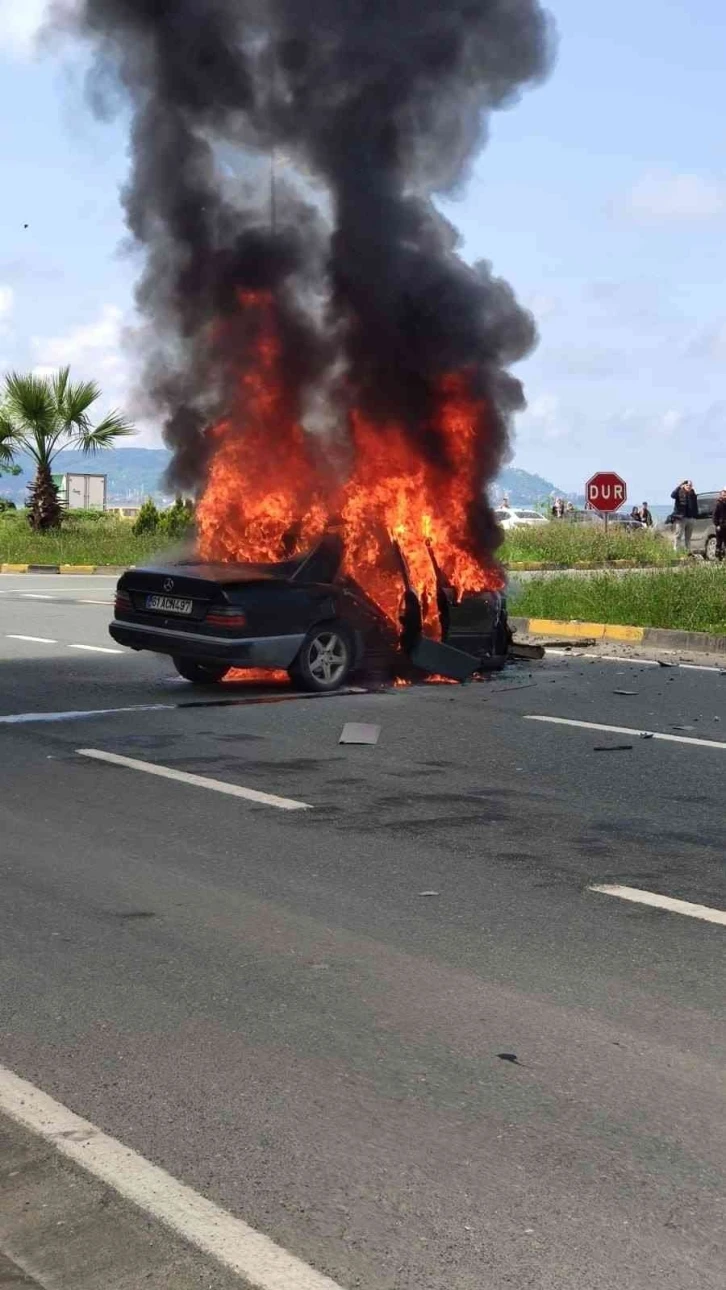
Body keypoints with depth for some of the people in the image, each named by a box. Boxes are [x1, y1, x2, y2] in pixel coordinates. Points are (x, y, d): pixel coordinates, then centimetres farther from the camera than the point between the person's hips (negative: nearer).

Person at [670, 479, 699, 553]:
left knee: (688, 537, 11)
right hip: (680, 518, -6)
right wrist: (679, 486, -32)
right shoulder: (679, 492, -3)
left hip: (690, 518, 6)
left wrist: (696, 515, 9)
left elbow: (695, 506, 18)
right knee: (678, 536, -9)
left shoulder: (693, 495, 13)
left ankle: (688, 552, 16)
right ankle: (676, 552, -11)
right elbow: (673, 495, -25)